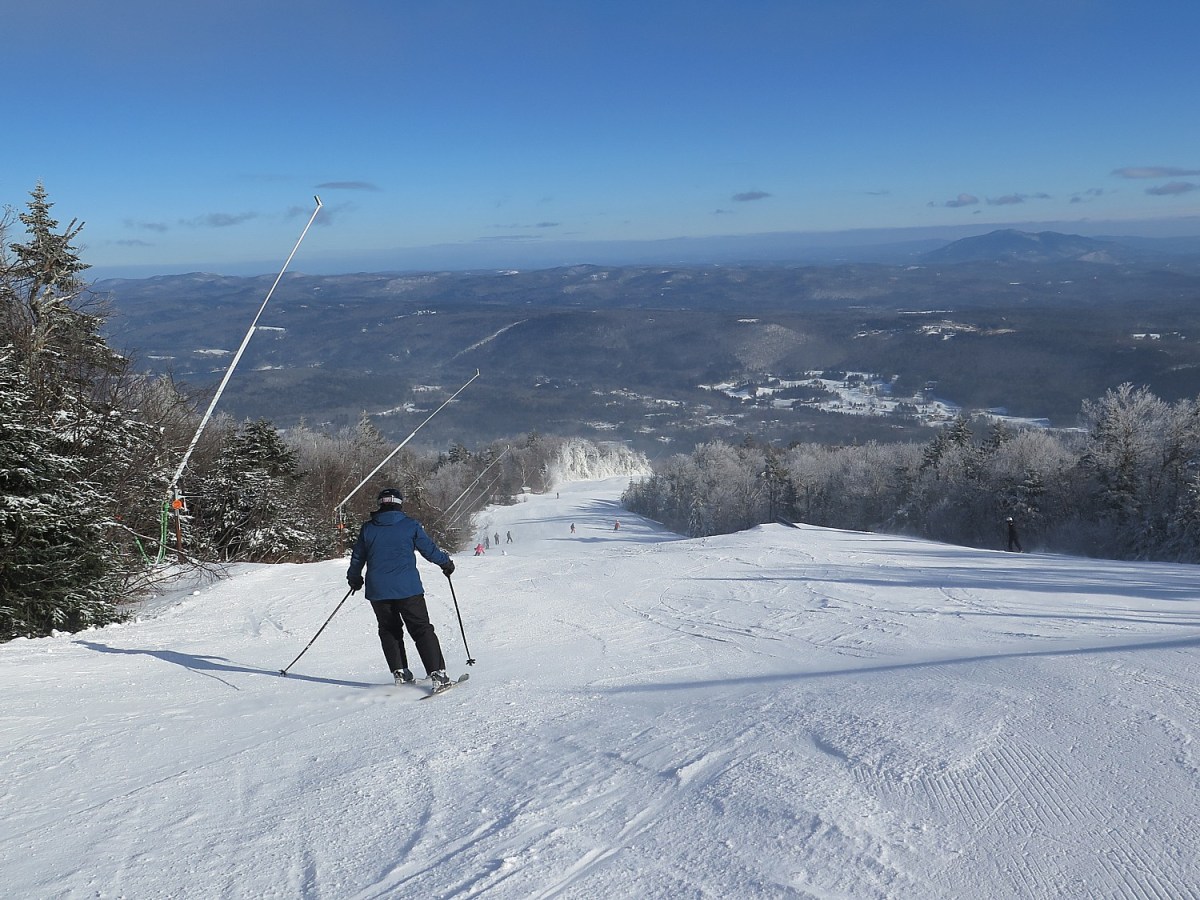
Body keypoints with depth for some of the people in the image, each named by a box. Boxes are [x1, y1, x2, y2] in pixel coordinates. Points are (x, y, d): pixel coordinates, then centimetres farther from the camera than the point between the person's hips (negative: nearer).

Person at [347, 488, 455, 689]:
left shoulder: (368, 528, 5)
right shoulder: (411, 525, -2)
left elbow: (357, 558, 14)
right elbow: (430, 549, 3)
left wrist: (354, 579, 32)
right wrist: (446, 562, 22)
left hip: (378, 591, 3)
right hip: (407, 589, -2)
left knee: (389, 631, 19)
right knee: (422, 630, 2)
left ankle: (400, 672, 12)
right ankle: (437, 673, -6)